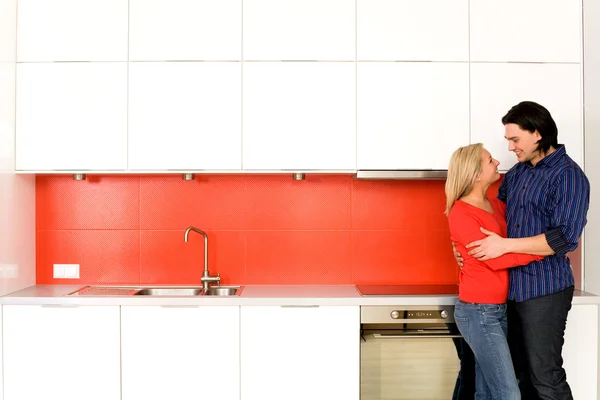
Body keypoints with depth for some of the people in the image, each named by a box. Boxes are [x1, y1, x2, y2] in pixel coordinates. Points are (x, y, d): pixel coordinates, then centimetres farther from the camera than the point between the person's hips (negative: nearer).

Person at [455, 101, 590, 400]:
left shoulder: (568, 176, -11)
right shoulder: (517, 173, 10)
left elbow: (565, 238, -20)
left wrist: (505, 245, -22)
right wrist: (463, 242, 4)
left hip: (544, 289, -7)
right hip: (513, 287, 7)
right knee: (521, 372, 16)